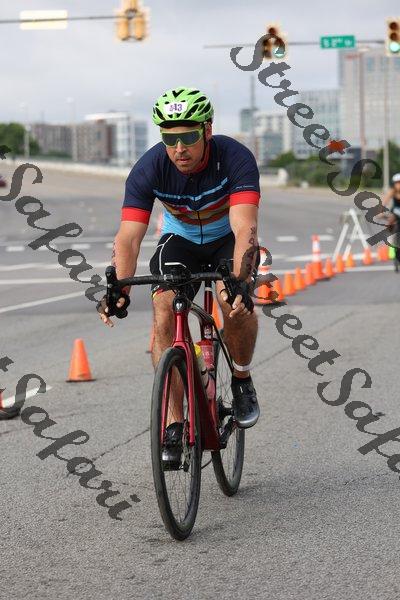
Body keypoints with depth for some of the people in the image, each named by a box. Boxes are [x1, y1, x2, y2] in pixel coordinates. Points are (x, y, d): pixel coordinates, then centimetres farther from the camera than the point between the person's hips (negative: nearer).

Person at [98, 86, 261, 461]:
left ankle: (242, 380, -2)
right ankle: (174, 423, -15)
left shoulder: (235, 159, -32)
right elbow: (128, 237, -31)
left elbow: (244, 228, -42)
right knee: (164, 311, -22)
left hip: (229, 238, -2)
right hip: (180, 239, 2)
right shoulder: (149, 169, -26)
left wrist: (239, 281, -59)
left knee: (235, 301, -31)